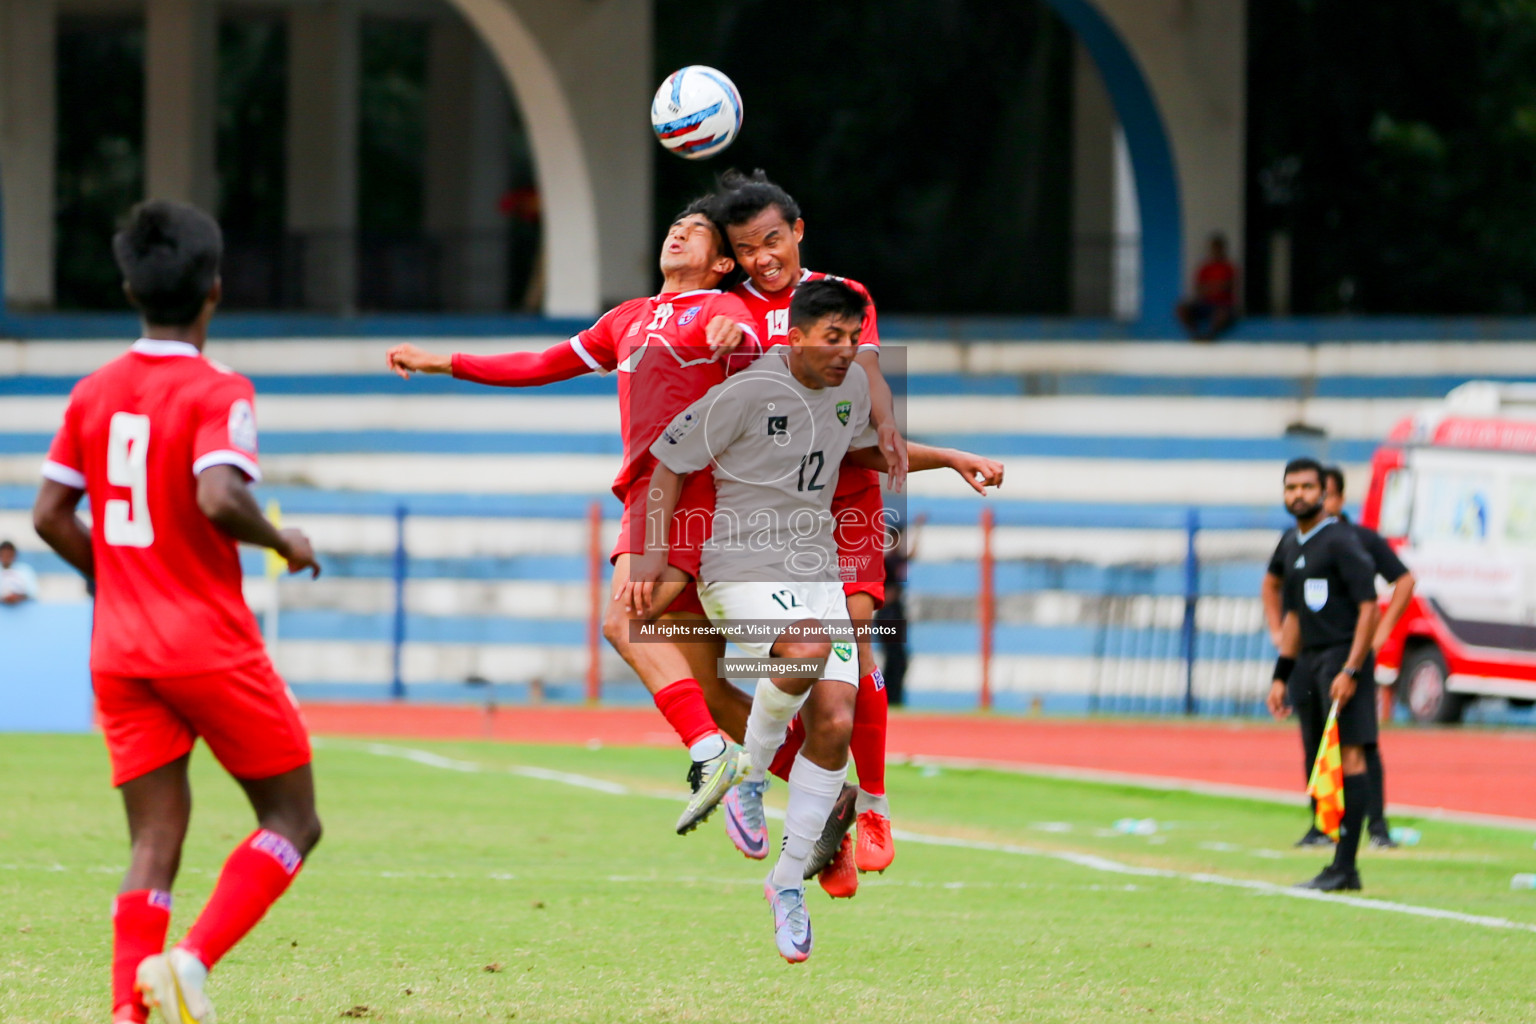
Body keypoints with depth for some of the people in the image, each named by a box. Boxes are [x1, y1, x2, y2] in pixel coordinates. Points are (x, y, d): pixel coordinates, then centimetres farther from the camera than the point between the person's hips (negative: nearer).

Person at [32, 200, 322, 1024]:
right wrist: (284, 544, -8)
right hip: (211, 646, -6)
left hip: (121, 650, 6)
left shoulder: (92, 393, 7)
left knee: (154, 842, 7)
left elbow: (49, 515, 9)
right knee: (292, 818, 7)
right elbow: (219, 498, -26)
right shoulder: (216, 392, -11)